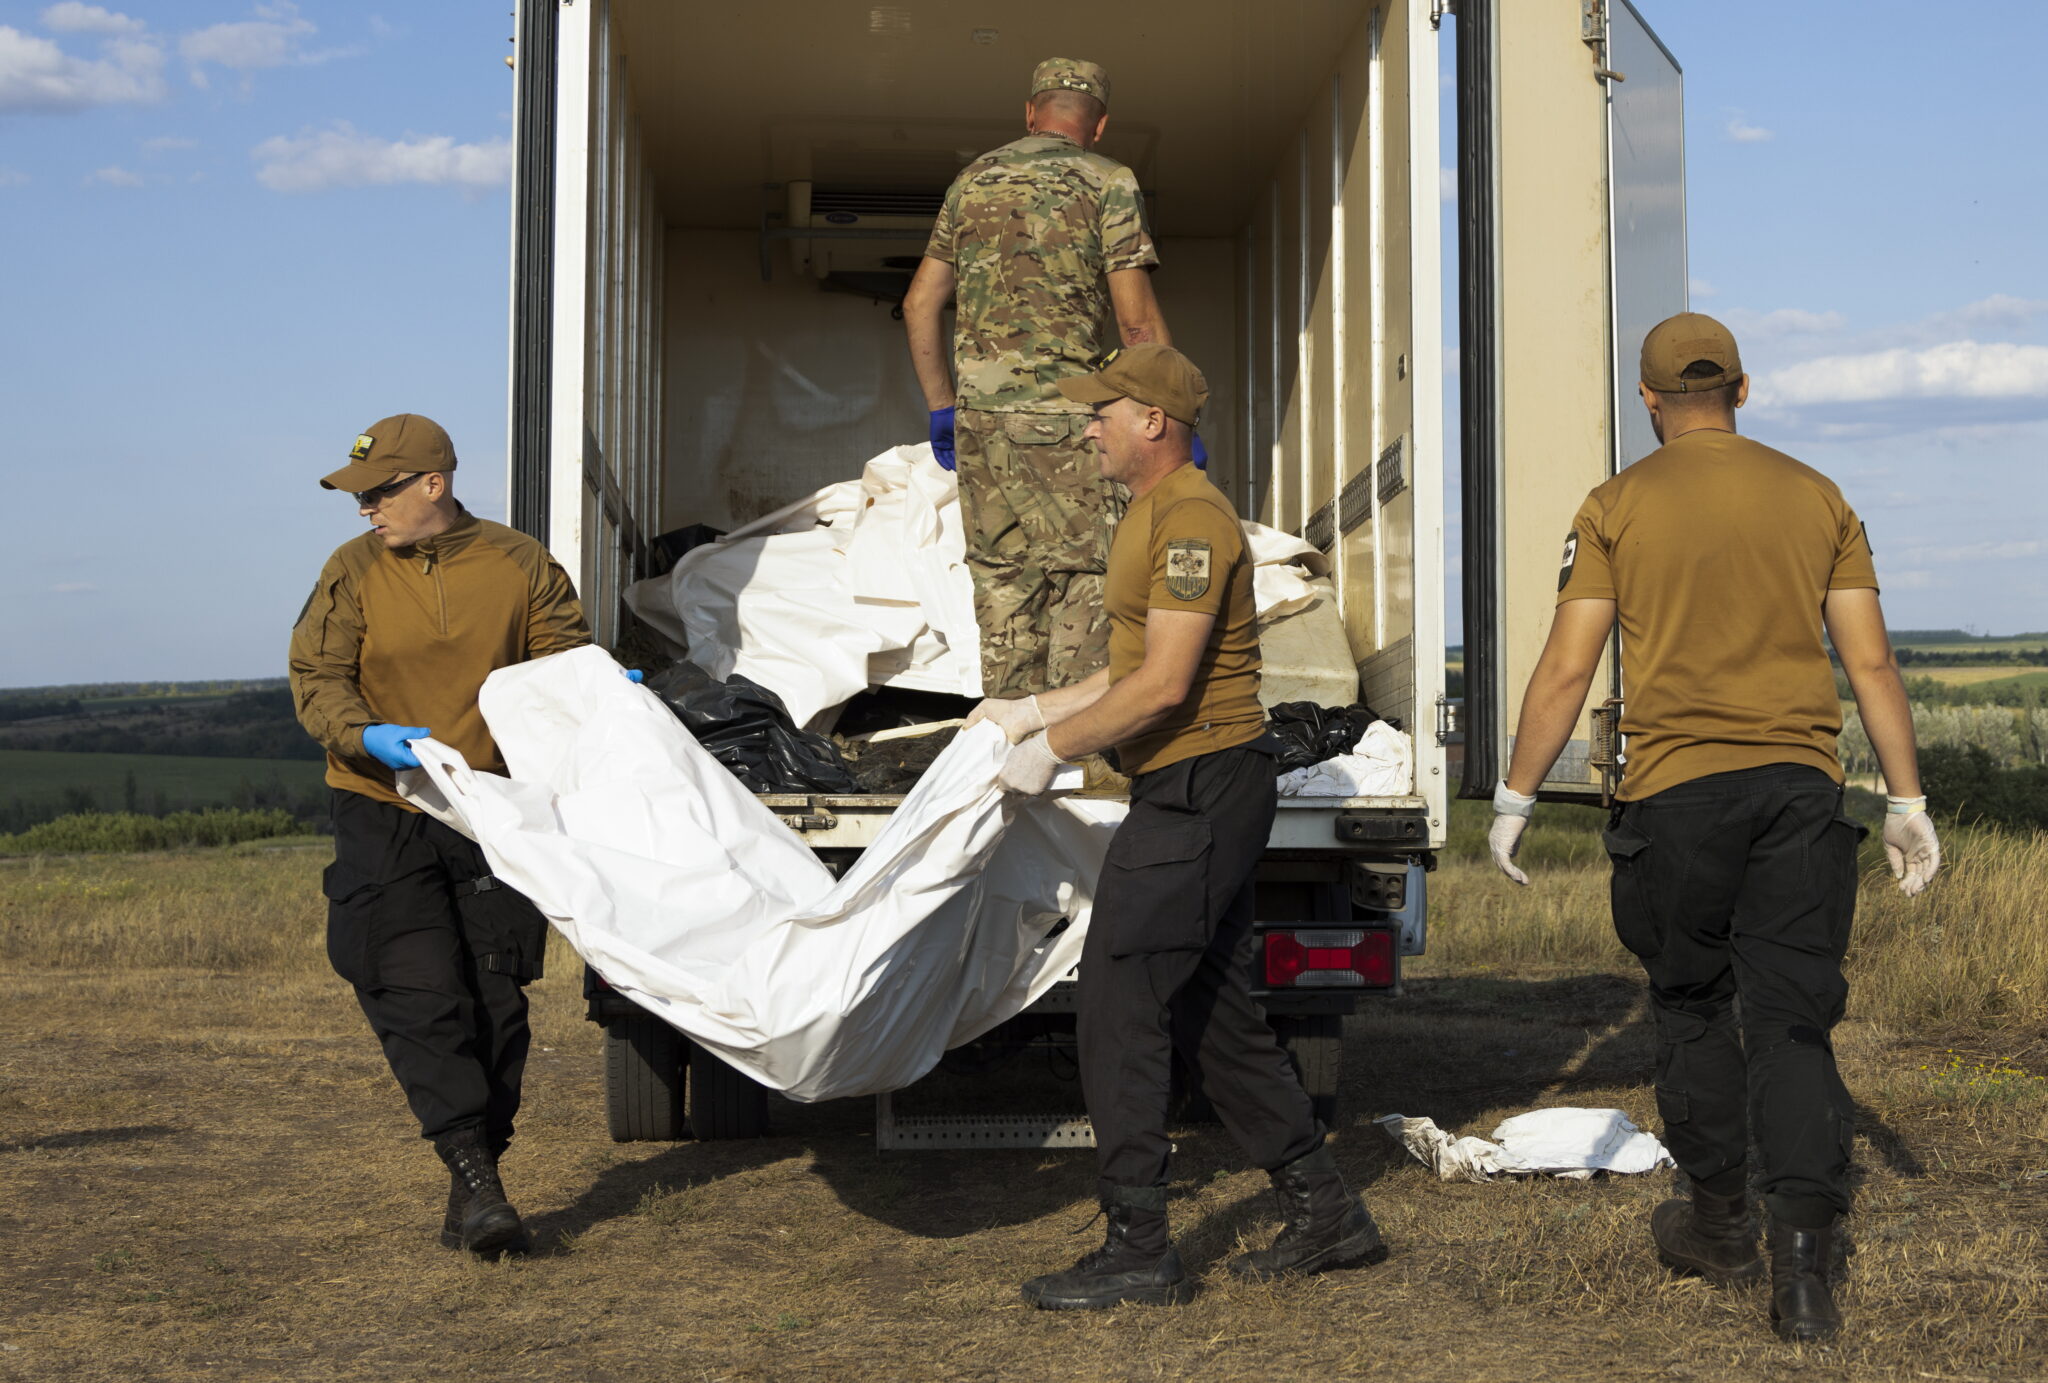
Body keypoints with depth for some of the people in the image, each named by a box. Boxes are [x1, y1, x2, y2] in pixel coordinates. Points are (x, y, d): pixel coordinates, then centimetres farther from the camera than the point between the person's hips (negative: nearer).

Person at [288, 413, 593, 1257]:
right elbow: (315, 677, -5)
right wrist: (367, 735, -25)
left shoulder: (518, 565, 0)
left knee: (495, 1000, 4)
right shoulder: (353, 572, -1)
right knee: (419, 996, -13)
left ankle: (473, 1188, 17)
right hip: (385, 810, -1)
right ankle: (473, 1176, -10)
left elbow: (563, 656, 9)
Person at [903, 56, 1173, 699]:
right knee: (1082, 584, -2)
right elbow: (1137, 319, -7)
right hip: (1063, 415, -5)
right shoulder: (1107, 182, 0)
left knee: (1003, 587, 11)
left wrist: (942, 407, 22)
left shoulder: (973, 179, 15)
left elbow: (920, 304, 15)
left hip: (978, 415, 5)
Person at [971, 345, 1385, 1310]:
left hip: (1198, 791, -11)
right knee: (1212, 1014, 14)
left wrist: (1052, 746, -14)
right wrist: (1031, 711, 19)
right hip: (1192, 794, 11)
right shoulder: (1153, 515, 19)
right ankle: (1325, 1215, 22)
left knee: (1117, 1010, -7)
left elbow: (1164, 684, -21)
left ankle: (1137, 1251, 0)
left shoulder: (1191, 518, -15)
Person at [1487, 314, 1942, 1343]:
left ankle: (1720, 1221, 26)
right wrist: (1906, 803, 11)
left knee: (1694, 1009, 14)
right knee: (1791, 1019, 3)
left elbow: (1565, 671, -4)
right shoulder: (1816, 499, 8)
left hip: (1678, 789, -2)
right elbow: (1871, 661, 6)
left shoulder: (1618, 507, 0)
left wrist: (1515, 798, 4)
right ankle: (1804, 1258, -6)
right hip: (1800, 787, 2)